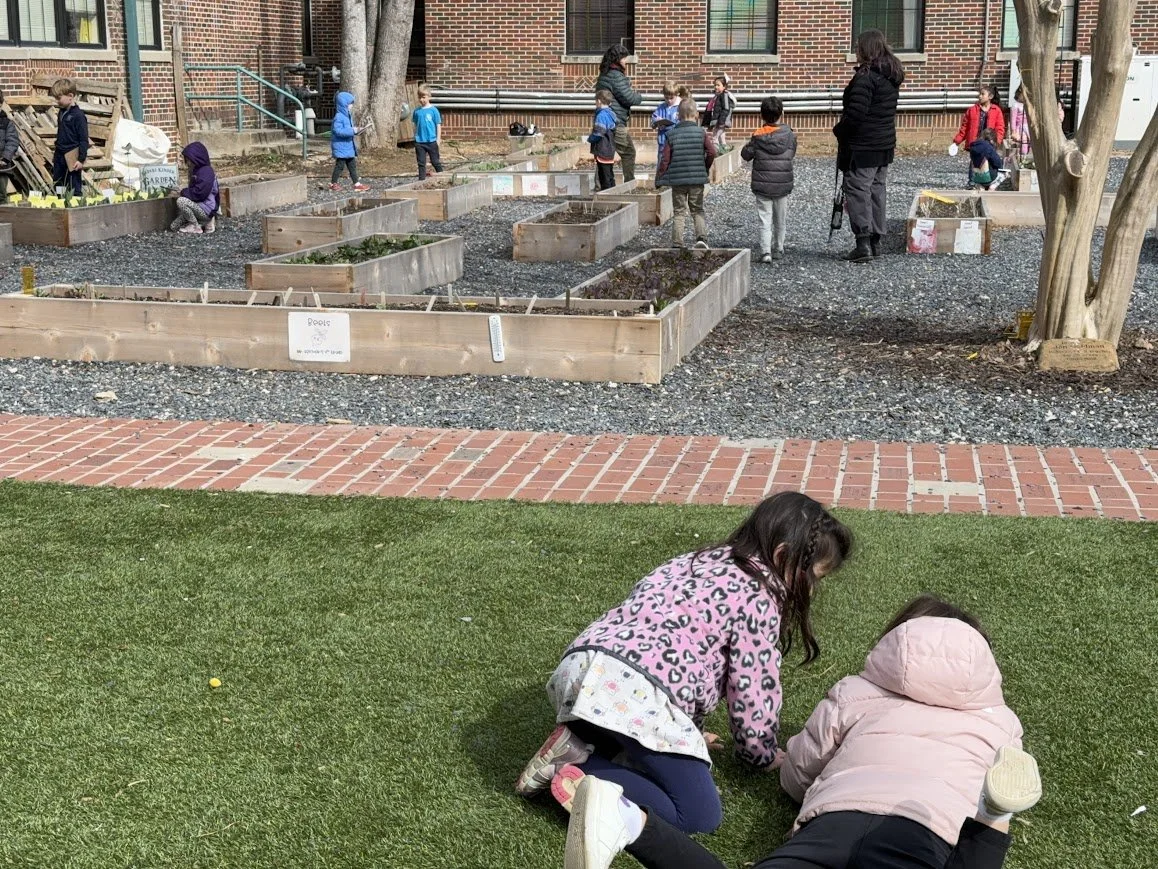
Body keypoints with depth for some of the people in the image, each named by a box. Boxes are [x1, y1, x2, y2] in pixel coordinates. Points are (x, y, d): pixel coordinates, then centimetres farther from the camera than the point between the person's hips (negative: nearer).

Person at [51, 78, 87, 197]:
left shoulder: (78, 115, -14)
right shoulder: (61, 112, 9)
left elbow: (84, 139, -15)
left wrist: (81, 159, -17)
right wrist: (56, 151, 21)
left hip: (72, 157, -8)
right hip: (60, 156, 8)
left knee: (75, 187, -1)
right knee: (57, 185, 12)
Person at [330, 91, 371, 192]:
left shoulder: (348, 116, 11)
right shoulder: (338, 117, -20)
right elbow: (338, 131, -28)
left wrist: (355, 130, 4)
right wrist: (352, 131, -27)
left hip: (349, 146, 9)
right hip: (341, 147, -9)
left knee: (352, 165, 10)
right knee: (340, 165, 0)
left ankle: (357, 184, 14)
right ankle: (333, 183, 13)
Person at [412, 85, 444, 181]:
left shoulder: (433, 110, -5)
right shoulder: (417, 111, 5)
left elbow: (438, 125, -2)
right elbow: (415, 126, 13)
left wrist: (438, 139, -4)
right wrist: (415, 138, 11)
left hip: (432, 141, -3)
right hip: (419, 141, 3)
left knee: (435, 161, 8)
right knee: (421, 162, 5)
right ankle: (421, 179, 9)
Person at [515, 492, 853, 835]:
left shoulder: (700, 562, 28)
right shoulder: (759, 596, 3)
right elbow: (754, 688, 6)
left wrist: (687, 728, 38)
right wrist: (764, 753, 24)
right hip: (636, 693, -9)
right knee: (701, 818, -1)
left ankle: (579, 746, 10)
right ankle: (581, 777, -12)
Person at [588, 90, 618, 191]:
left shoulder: (601, 115, -17)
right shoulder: (611, 114, 11)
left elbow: (598, 133, -22)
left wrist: (590, 138, -4)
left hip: (602, 151, -9)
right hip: (610, 150, 9)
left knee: (604, 176, -5)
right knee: (610, 176, 15)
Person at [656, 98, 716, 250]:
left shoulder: (671, 134, -2)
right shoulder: (701, 132, -3)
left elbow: (665, 159, -4)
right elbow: (711, 152, -10)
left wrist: (659, 179, 4)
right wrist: (705, 168, 8)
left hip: (677, 180, 0)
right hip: (697, 180, 0)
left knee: (679, 212, 8)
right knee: (697, 210, 14)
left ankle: (677, 244, 4)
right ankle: (701, 237, -5)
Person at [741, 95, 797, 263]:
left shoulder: (757, 137, -8)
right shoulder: (789, 135, -4)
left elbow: (746, 154, 0)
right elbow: (792, 155, 7)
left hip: (762, 185, -1)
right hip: (783, 185, 1)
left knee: (765, 219, 0)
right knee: (780, 220, 16)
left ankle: (765, 251, -13)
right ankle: (779, 249, 26)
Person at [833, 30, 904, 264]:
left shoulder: (865, 76, -18)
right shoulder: (892, 76, 11)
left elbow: (856, 113, -23)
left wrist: (839, 130, -7)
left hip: (861, 147, -9)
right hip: (885, 145, 9)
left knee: (857, 191, -5)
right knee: (877, 191, 14)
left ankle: (863, 242, -10)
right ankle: (875, 242, 19)